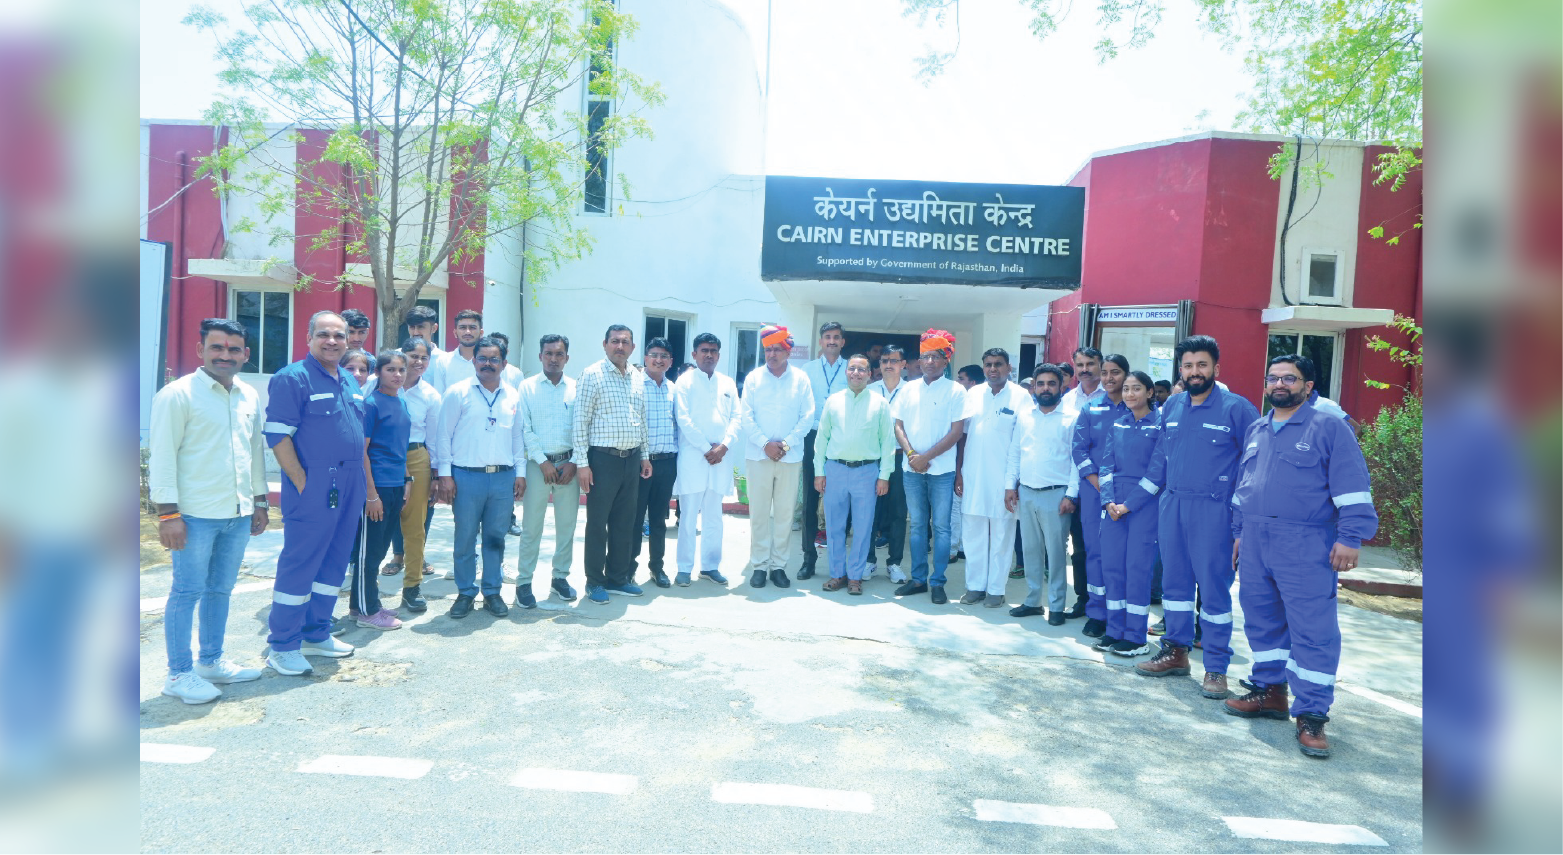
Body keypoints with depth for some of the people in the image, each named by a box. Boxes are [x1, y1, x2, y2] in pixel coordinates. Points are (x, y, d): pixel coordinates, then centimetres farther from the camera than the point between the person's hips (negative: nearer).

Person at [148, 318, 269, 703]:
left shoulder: (250, 397, 12)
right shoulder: (178, 394, -7)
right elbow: (162, 455, -10)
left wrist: (259, 501, 18)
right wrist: (167, 512, -14)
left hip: (238, 513, 6)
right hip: (195, 514, -6)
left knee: (221, 589, 15)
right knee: (188, 591, 1)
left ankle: (211, 661, 28)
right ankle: (178, 674, 11)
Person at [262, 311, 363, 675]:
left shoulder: (351, 382, 15)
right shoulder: (292, 378, -8)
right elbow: (278, 436, -14)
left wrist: (364, 481, 13)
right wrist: (302, 483, -16)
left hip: (349, 488, 8)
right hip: (314, 488, -8)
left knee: (335, 563, 13)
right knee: (299, 563, -2)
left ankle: (316, 634, 25)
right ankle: (281, 645, 9)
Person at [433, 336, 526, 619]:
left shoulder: (512, 397, 11)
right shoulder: (458, 392, 0)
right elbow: (444, 435, 0)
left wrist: (520, 472, 8)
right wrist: (445, 474, -5)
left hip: (503, 478, 3)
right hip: (467, 476, -3)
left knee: (496, 538, 9)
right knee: (465, 539, 4)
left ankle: (492, 592, 21)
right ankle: (466, 593, 17)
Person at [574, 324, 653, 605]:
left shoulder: (638, 377, 11)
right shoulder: (592, 374, -6)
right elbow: (581, 420, -9)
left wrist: (644, 455, 15)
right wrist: (582, 462, -13)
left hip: (631, 458, 6)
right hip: (603, 458, -6)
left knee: (625, 522, 12)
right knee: (597, 522, 2)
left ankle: (618, 578, 24)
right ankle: (594, 582, 14)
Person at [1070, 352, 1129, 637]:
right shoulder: (1091, 408, 9)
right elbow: (1079, 448, 4)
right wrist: (1098, 483, -8)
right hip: (1095, 489, 1)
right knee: (1096, 550, 2)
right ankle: (1097, 613, 10)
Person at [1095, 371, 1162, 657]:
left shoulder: (1160, 425, -4)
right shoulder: (1117, 424, 12)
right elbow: (1107, 464, 11)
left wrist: (1129, 504, -10)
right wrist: (1108, 501, -3)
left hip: (1145, 502, -5)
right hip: (1116, 503, 5)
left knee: (1138, 566, -4)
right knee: (1111, 564, 5)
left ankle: (1136, 637, 6)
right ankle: (1114, 631, 16)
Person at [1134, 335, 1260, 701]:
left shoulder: (1236, 408, -6)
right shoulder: (1171, 407, 10)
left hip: (1213, 510, -5)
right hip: (1172, 506, 5)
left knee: (1214, 588, 0)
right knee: (1174, 581, 13)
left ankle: (1216, 667, 10)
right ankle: (1176, 651, 27)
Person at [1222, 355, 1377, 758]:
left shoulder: (1329, 427, -2)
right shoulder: (1255, 431, 17)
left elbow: (1352, 487, -7)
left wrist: (1350, 537, -13)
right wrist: (1239, 531, 21)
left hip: (1306, 547, -6)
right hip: (1255, 544, 6)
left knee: (1313, 630, -6)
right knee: (1261, 621, 13)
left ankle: (1311, 716, 0)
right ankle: (1269, 690, 27)